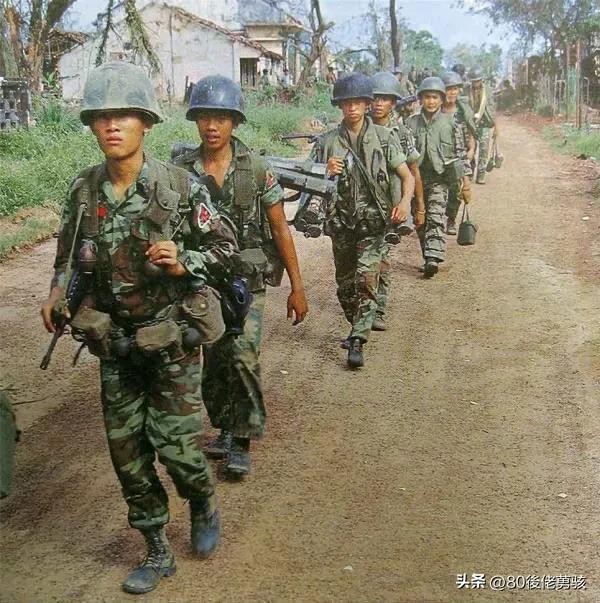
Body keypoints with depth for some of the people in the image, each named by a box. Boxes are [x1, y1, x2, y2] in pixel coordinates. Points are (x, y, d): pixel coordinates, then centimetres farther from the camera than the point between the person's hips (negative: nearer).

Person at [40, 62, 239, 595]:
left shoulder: (179, 186, -13)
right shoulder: (84, 190, -2)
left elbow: (227, 246, -6)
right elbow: (70, 251, 14)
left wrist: (183, 264, -22)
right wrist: (58, 292, -3)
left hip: (173, 337, -4)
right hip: (114, 341, 4)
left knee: (175, 444, -1)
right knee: (127, 451, 9)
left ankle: (204, 506, 34)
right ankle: (158, 552, 28)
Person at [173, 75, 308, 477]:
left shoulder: (256, 167, -7)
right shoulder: (182, 170, -3)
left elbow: (280, 229, -3)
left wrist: (297, 287, -3)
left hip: (248, 278, -2)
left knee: (243, 355, -14)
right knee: (214, 361, 10)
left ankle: (242, 441, 1)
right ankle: (227, 429, 31)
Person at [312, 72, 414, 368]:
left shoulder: (384, 138, 0)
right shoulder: (327, 142, 2)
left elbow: (406, 176, 1)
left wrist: (405, 201, -18)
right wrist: (326, 173, -16)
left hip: (374, 221, -2)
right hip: (341, 223, 3)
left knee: (366, 278, -15)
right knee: (345, 283, 12)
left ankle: (357, 342, -12)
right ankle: (358, 327, 36)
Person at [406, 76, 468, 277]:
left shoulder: (450, 123, 0)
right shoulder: (411, 123, 4)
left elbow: (460, 151, 5)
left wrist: (463, 176, 2)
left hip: (439, 179, -3)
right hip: (417, 177, 3)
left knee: (436, 218, -15)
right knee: (420, 219, 8)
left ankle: (433, 258, -23)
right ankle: (428, 258, 19)